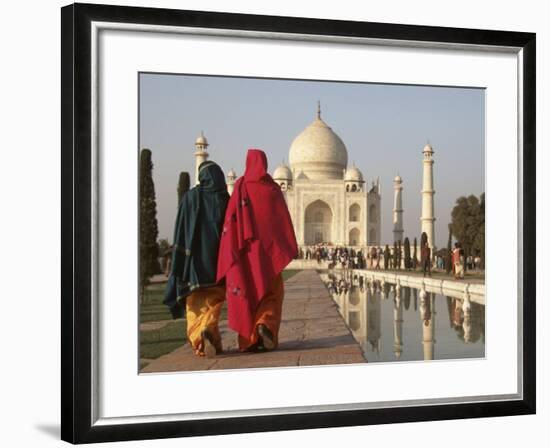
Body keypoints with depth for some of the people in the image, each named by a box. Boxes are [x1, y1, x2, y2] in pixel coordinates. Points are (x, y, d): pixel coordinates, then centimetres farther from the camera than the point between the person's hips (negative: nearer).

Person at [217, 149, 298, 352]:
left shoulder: (240, 187, 1)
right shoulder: (273, 188, 1)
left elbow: (231, 218, -5)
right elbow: (284, 220, 0)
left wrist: (234, 249, -2)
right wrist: (289, 247, 5)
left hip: (244, 248, 1)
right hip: (268, 247, -1)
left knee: (247, 292, 7)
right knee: (271, 291, 8)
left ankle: (249, 338, 5)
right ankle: (265, 325, -18)